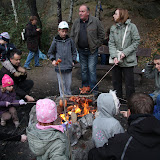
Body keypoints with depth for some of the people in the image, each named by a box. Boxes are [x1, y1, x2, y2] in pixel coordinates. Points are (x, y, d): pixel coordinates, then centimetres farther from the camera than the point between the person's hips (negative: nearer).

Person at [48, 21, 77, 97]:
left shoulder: (70, 40, 1)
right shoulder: (55, 41, -3)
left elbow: (74, 52, 13)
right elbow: (50, 53, 8)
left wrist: (73, 61, 6)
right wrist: (53, 60, -6)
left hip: (68, 66, 2)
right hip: (59, 66, -1)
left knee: (68, 83, 12)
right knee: (62, 83, 7)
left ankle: (69, 96, 30)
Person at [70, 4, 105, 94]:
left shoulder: (95, 21, -6)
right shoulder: (76, 22, 6)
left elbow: (102, 34, -1)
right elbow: (72, 36, 14)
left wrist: (97, 45, -4)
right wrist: (76, 47, 5)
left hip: (92, 50, -4)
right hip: (81, 51, 4)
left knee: (92, 70, -4)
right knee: (84, 70, 12)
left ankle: (93, 90, 7)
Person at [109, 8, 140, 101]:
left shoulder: (132, 27, -6)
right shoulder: (113, 28, 5)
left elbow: (136, 42, -7)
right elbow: (111, 43, 0)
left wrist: (125, 53, -16)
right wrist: (114, 56, -15)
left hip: (128, 60, -4)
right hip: (116, 60, 4)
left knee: (129, 83, 3)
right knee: (116, 82, 13)